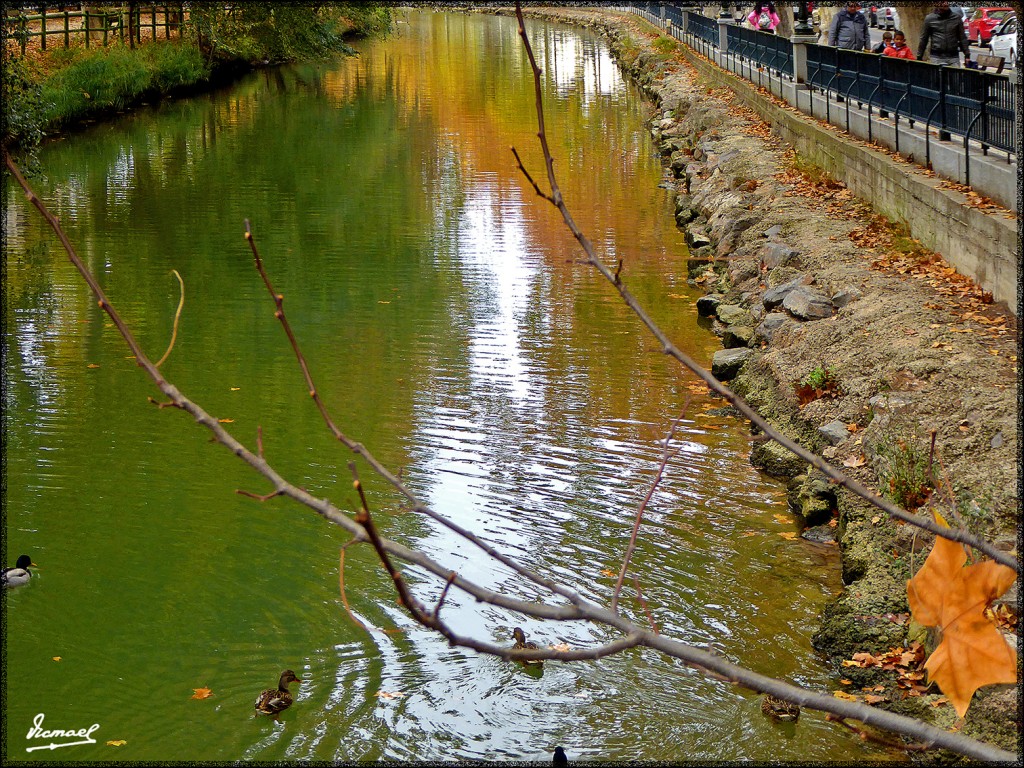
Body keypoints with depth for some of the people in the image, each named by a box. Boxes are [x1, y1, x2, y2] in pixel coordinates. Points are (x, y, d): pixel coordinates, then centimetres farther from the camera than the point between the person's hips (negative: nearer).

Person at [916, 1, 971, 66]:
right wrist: (919, 57, 8)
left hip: (953, 57, 1)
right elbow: (923, 39, 8)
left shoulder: (957, 18, 7)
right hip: (936, 58, -1)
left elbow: (962, 38, 12)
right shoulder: (929, 19, 4)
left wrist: (967, 55, 8)